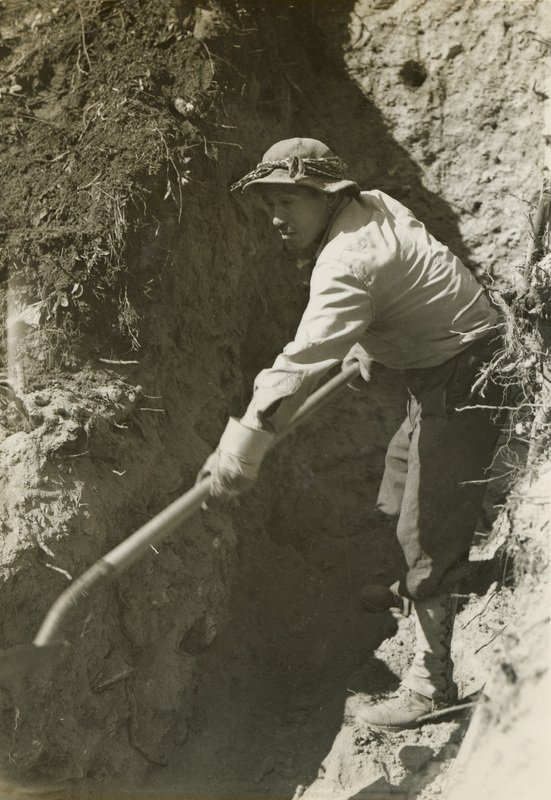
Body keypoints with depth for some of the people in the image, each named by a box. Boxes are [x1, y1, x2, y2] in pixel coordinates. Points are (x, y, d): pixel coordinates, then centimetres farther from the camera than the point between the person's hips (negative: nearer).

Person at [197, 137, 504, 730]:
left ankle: (432, 683, -2)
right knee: (402, 477, 29)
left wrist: (243, 448, -43)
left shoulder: (346, 262, -28)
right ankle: (414, 586, 54)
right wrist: (365, 344, 19)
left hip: (461, 380, -11)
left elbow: (304, 358, -39)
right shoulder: (375, 204, 2)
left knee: (427, 528, -10)